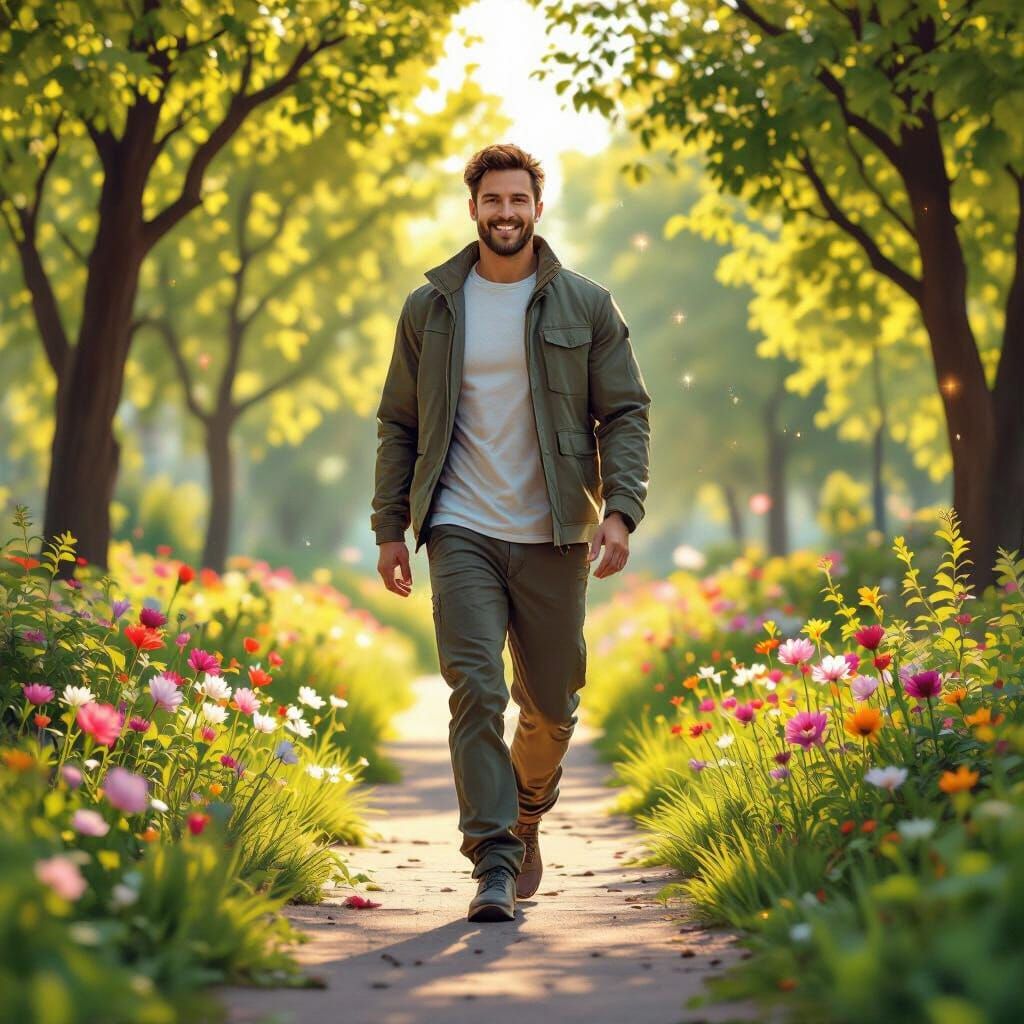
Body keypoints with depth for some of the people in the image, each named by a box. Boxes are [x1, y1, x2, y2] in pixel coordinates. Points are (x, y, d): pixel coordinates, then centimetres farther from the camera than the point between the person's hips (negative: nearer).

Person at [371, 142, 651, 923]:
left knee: (551, 706, 9)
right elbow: (398, 424, 11)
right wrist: (391, 528, 4)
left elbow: (626, 414, 3)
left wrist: (620, 509, -11)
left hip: (554, 537, 1)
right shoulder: (429, 308, 7)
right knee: (476, 692, -13)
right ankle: (494, 866, -9)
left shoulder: (586, 306, 4)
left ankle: (525, 818, 37)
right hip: (462, 534, 0)